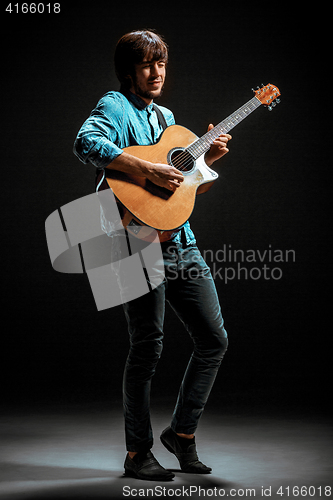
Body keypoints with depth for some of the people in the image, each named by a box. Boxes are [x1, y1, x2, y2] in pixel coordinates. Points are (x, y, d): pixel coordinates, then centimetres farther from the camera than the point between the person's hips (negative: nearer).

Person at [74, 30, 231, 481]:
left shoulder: (165, 117, 21)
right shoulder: (116, 106, -5)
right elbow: (86, 143, -26)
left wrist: (207, 158, 10)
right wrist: (148, 170, -29)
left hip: (182, 243, 8)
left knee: (214, 340, 8)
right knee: (148, 349, -3)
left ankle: (182, 431, 22)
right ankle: (138, 453, 11)